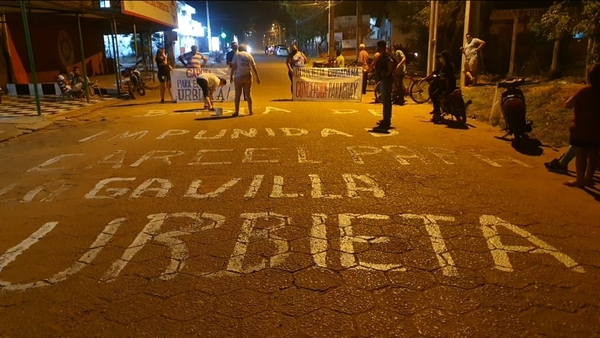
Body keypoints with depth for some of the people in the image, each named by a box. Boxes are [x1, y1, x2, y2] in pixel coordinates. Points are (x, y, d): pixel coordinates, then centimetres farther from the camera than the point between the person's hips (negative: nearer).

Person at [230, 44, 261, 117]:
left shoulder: (237, 54, 2)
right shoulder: (249, 55, 10)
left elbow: (233, 66, -5)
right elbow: (254, 67, 7)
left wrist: (231, 76, -2)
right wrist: (257, 77, 11)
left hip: (238, 76, -2)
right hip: (248, 76, 2)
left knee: (237, 95, 2)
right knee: (248, 94, 10)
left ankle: (236, 112, 1)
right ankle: (250, 111, 12)